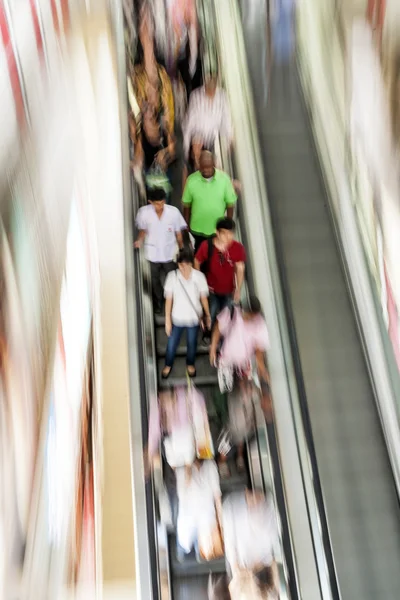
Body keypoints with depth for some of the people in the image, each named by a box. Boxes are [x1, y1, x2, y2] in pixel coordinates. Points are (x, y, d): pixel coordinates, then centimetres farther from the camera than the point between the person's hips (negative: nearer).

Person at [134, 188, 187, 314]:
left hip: (170, 253, -1)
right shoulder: (143, 212, -19)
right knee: (155, 280, 21)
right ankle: (158, 303, 45)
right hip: (152, 253, 1)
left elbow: (178, 233, -7)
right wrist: (139, 240, -22)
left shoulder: (174, 212, -19)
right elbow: (143, 230, -2)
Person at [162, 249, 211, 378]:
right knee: (172, 344, 16)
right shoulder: (172, 276, -20)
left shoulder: (199, 277, -19)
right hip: (177, 318, 0)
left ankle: (190, 364, 51)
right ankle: (168, 365, 46)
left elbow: (203, 297, -5)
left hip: (194, 317, 0)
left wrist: (208, 315, 4)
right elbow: (169, 299, -11)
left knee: (192, 343, 21)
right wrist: (167, 320, -8)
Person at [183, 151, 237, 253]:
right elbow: (186, 205, -5)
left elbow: (230, 204, -7)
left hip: (218, 228, 0)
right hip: (198, 228, 0)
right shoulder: (191, 180, -17)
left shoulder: (224, 178, -17)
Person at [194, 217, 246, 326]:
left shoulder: (238, 248, -20)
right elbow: (197, 262, -7)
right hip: (210, 289, -1)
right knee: (210, 317, 12)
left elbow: (240, 269, -7)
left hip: (228, 290, 2)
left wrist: (239, 290, -3)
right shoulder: (206, 246, -23)